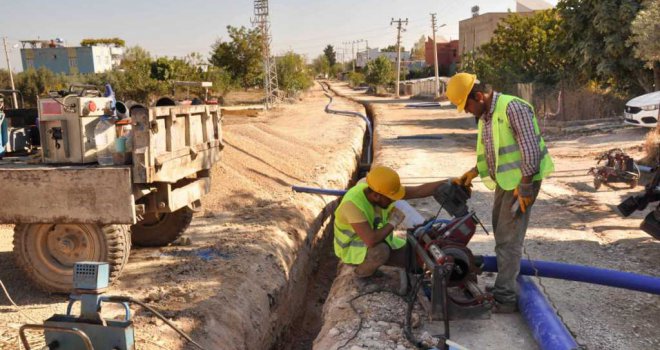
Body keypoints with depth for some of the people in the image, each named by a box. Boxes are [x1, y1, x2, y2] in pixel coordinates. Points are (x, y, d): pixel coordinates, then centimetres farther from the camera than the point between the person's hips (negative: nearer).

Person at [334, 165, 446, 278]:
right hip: (352, 248, -7)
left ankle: (369, 263, 15)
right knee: (381, 251, -37)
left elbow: (419, 191, -13)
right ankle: (363, 272, -5)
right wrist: (393, 222, -29)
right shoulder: (352, 204, -37)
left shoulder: (382, 190, -16)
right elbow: (371, 240, -44)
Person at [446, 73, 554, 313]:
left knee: (508, 239, -6)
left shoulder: (513, 108, -20)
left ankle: (505, 298, 3)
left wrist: (524, 187, -22)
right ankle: (505, 284, 33)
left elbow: (531, 150, -23)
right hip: (504, 181, 10)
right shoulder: (484, 116, 9)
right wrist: (473, 173, 11)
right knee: (501, 233, 18)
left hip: (521, 182, -10)